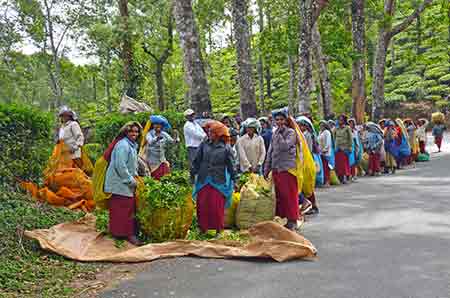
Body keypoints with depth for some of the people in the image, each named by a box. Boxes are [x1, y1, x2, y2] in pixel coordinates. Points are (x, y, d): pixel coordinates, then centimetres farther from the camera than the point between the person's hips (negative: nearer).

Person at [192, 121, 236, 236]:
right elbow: (197, 161, 10)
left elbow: (231, 165, 2)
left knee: (217, 207, -1)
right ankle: (203, 228, 19)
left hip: (219, 181, -3)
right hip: (203, 180, 3)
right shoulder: (204, 145, 5)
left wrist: (234, 179, 3)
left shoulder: (226, 148, -2)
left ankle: (218, 230, 15)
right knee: (202, 205, 4)